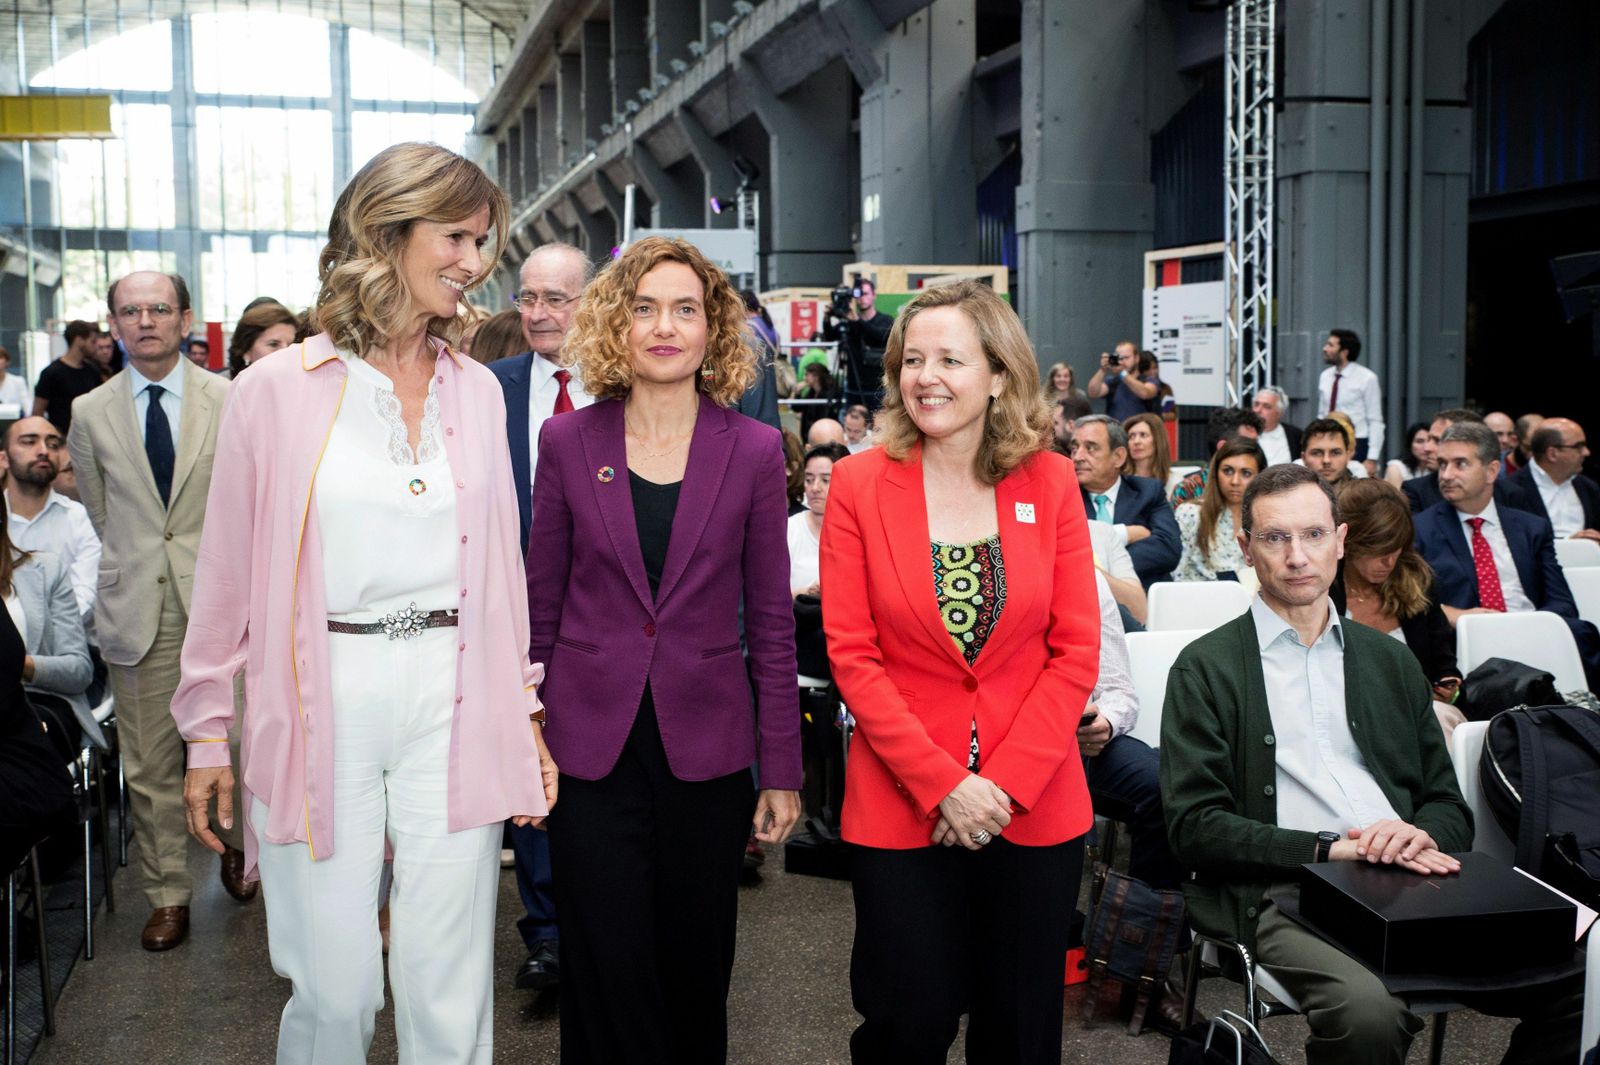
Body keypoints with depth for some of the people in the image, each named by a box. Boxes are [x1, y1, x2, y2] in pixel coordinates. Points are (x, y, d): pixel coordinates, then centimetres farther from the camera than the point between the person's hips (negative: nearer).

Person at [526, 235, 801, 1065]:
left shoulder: (753, 450, -1)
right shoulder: (568, 443, 0)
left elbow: (770, 617, 1)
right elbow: (541, 605, 5)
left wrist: (781, 768, -1)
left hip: (706, 747, 0)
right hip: (592, 743, 0)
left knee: (695, 966, 12)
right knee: (607, 972, 5)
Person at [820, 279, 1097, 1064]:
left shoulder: (1051, 482, 0)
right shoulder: (861, 483, -4)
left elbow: (1076, 650, -2)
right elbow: (851, 653, -7)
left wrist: (1005, 782, -11)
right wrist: (943, 784, -13)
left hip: (1036, 805, 2)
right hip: (901, 803, -1)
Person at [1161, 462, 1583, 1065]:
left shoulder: (1391, 662, 21)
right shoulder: (1206, 669, 6)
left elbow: (1450, 807, 19)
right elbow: (1194, 826, -3)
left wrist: (1420, 836, -5)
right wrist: (1331, 850, -13)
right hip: (1281, 895, -5)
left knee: (1575, 982, -18)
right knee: (1367, 1010, -35)